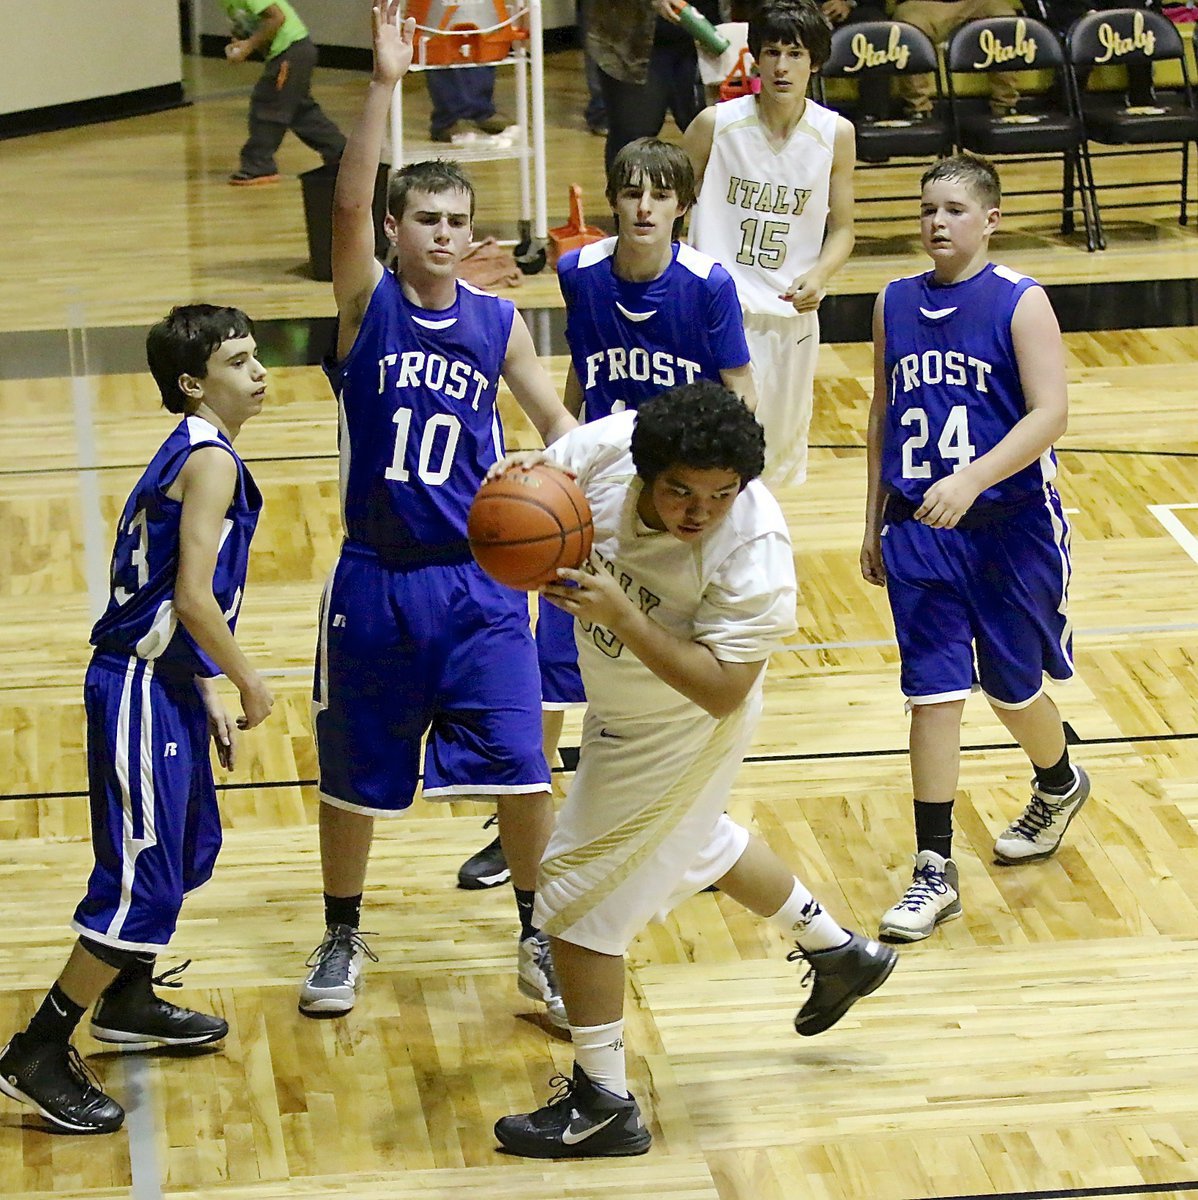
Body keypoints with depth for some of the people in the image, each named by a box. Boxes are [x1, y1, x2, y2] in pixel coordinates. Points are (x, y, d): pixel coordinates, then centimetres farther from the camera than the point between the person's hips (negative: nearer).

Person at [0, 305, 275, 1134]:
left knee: (189, 850, 25)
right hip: (144, 690, -10)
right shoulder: (210, 460, -16)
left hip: (168, 682, 10)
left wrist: (207, 692, 18)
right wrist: (249, 683, -9)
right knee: (144, 883, -8)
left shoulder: (194, 455, 14)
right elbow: (194, 596, -22)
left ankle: (129, 1003, 42)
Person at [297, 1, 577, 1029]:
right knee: (353, 771, 11)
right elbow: (348, 205, -24)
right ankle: (342, 937, 31)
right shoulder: (367, 304, -7)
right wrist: (385, 84, -35)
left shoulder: (497, 322, 0)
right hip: (374, 579, -1)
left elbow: (552, 419, 7)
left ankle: (540, 942, 14)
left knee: (521, 766, -3)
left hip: (478, 580, 1)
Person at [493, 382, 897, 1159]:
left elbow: (722, 690, -36)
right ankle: (839, 953, 54)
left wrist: (618, 614, -45)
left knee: (578, 898, 0)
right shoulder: (606, 448, -24)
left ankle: (603, 1107, 16)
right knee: (698, 841, 32)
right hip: (623, 707, 8)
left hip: (678, 735, -7)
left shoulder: (753, 551, -36)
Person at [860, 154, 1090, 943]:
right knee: (934, 694, -2)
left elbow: (1050, 413, -19)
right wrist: (875, 524, 15)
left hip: (1011, 528, -3)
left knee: (1011, 688, 13)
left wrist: (972, 479, -31)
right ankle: (935, 872, 2)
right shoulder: (896, 305, 4)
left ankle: (1060, 786, 45)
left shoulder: (1021, 303, -10)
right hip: (920, 530, 3)